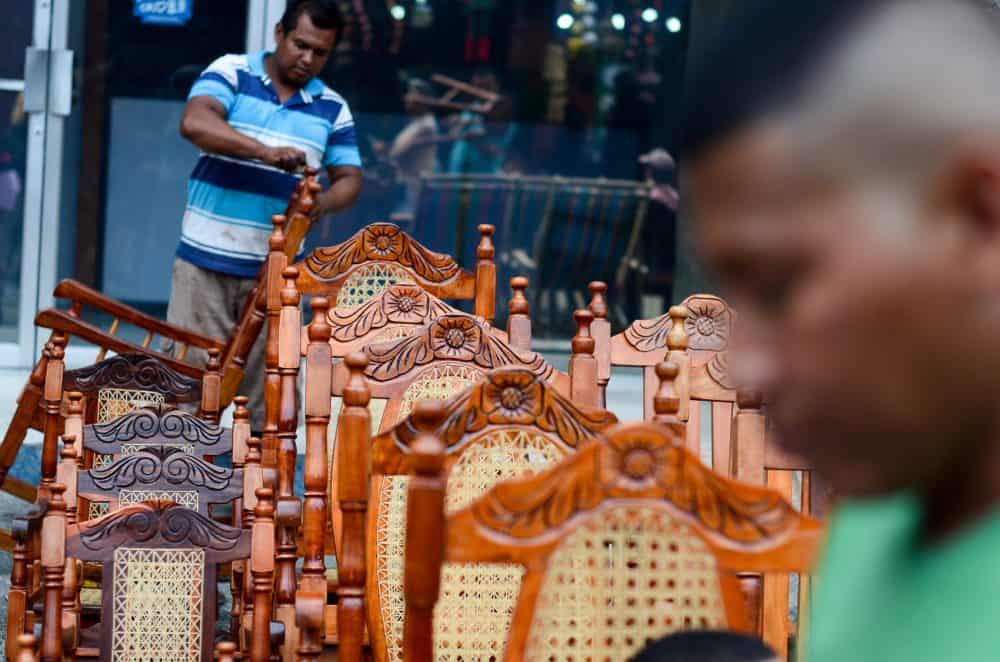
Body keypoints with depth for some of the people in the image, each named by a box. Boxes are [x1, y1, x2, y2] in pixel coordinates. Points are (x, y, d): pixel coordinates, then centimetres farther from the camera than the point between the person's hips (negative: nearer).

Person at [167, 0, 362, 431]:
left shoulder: (331, 108, 7)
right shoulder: (231, 73, -3)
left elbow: (349, 178, 8)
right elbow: (195, 123, -21)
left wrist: (323, 203, -16)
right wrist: (265, 152, -34)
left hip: (275, 270, 3)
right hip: (207, 259, -3)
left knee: (271, 378, 5)